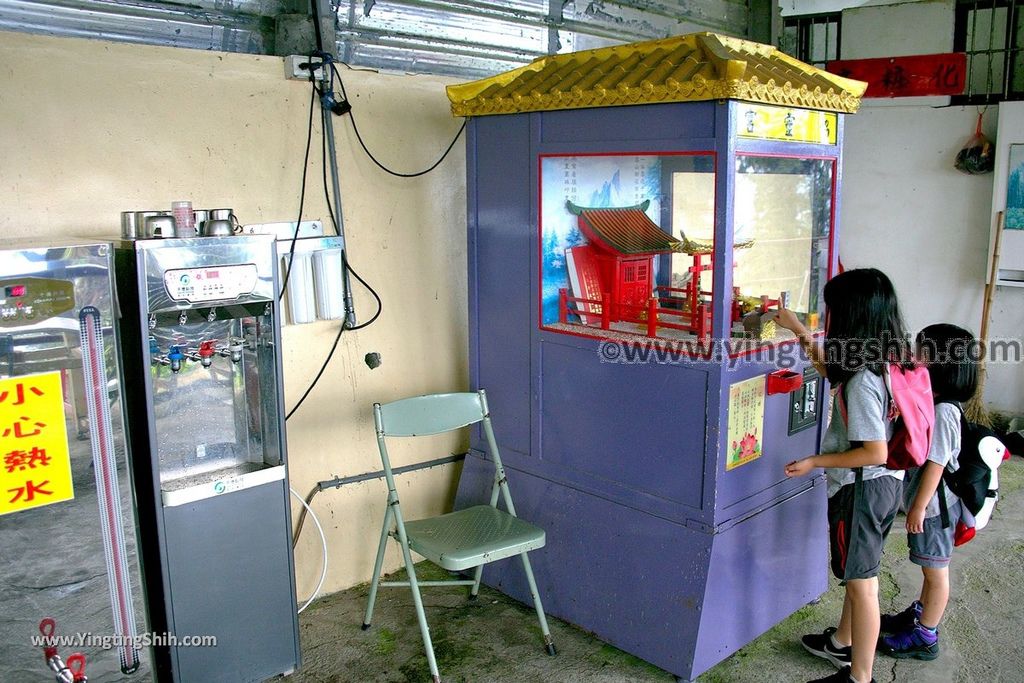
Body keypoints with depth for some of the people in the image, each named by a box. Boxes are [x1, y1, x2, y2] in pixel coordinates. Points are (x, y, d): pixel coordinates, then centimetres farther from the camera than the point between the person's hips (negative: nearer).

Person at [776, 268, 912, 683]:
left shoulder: (862, 381, -27)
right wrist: (800, 332, 19)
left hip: (862, 488, -10)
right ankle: (844, 642, 44)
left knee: (861, 582, 4)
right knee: (857, 573, 24)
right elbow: (833, 373, 20)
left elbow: (874, 451, -27)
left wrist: (815, 462, -17)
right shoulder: (889, 361, 2)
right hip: (885, 481, 10)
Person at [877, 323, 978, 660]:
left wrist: (919, 507, -19)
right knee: (930, 568, 24)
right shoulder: (934, 403, 3)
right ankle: (919, 614, 40)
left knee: (935, 570, 7)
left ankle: (925, 637, 20)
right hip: (927, 504, 9)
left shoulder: (942, 412, -25)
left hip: (933, 506, -9)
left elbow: (935, 464, -24)